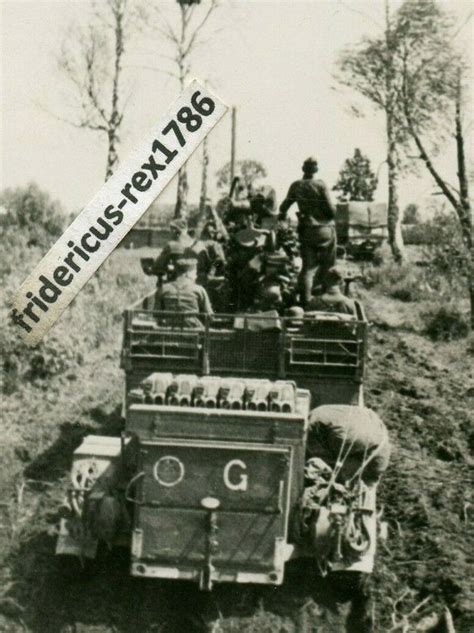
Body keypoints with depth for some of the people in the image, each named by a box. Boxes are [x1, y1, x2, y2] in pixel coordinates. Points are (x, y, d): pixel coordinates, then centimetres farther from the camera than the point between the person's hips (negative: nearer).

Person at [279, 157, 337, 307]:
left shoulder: (296, 186, 0)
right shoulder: (320, 185, -13)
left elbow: (285, 205, 14)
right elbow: (331, 210, -15)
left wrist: (282, 214, 36)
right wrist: (332, 214, 9)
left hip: (306, 231, 4)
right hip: (324, 229, -4)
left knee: (308, 265, 5)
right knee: (327, 264, 16)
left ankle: (305, 299, -4)